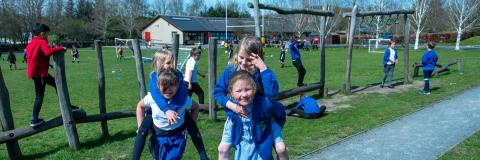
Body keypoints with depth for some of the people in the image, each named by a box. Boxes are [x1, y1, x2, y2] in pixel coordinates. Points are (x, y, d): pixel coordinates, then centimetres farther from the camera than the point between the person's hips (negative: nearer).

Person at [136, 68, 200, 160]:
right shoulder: (152, 97, -19)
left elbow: (195, 108, 3)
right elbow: (140, 106, 4)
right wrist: (141, 126, 1)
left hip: (178, 137, -2)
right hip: (158, 137, 2)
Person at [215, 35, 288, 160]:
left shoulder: (261, 72, -21)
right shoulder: (230, 70, -14)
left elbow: (272, 92, -37)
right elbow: (218, 91, -7)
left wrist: (263, 67, -39)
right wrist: (231, 106, -22)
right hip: (237, 118, 2)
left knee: (281, 149, -3)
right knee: (222, 149, 1)